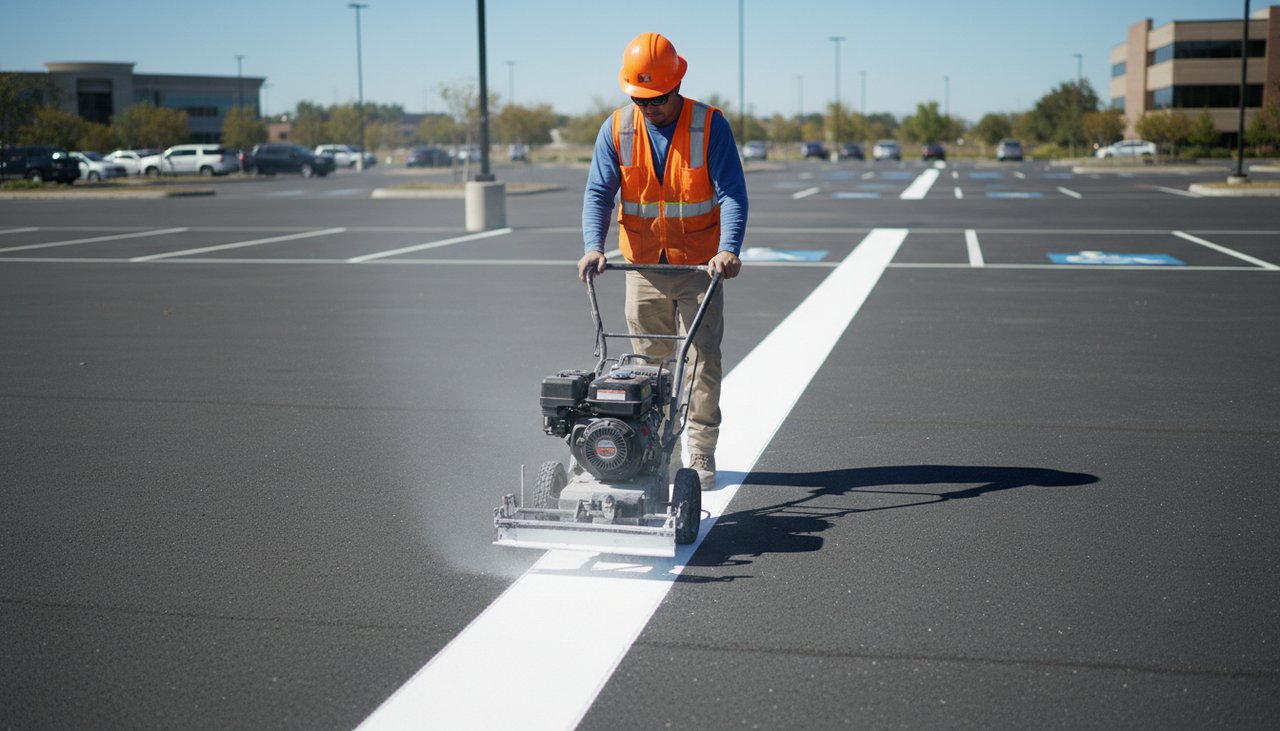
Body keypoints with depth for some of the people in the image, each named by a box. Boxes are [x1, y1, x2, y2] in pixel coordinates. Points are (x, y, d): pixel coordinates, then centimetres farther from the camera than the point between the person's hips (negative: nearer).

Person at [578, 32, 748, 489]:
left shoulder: (711, 126, -10)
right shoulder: (616, 130, -2)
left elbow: (732, 193, -15)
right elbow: (599, 192, -5)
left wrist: (729, 249, -30)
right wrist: (593, 245, -22)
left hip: (701, 265, -2)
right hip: (644, 265, 2)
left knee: (703, 358, 0)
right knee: (649, 361, 8)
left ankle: (699, 452, 9)